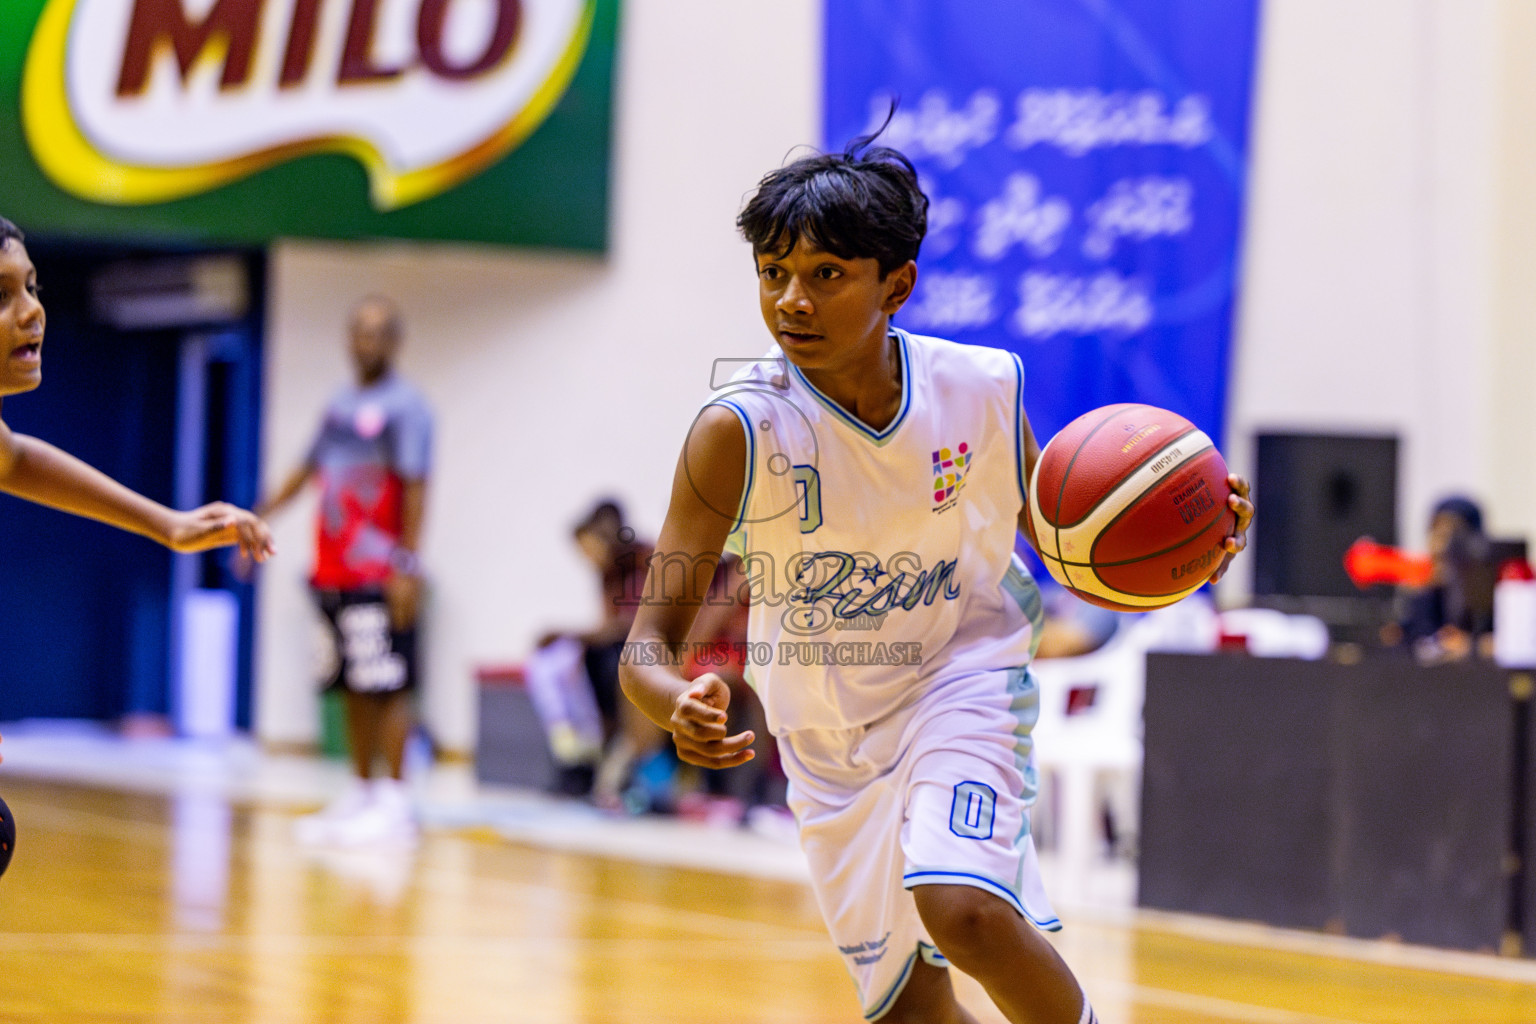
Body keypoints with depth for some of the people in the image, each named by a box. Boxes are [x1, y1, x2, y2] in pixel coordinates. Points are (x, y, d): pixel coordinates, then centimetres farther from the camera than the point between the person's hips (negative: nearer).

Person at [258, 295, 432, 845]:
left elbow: (415, 489, -13)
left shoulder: (404, 406, -8)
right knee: (354, 689, 11)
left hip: (379, 576, -8)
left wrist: (408, 567, -19)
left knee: (386, 687, -8)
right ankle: (361, 794, 16)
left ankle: (394, 801, -7)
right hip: (335, 571, 8)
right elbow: (311, 468, 26)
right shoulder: (341, 404, 17)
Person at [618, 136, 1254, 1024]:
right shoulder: (740, 431, -23)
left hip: (962, 678, -1)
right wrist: (678, 704, -48)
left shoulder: (984, 391, -16)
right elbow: (649, 644, -24)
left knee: (964, 911, -29)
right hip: (829, 730, 1)